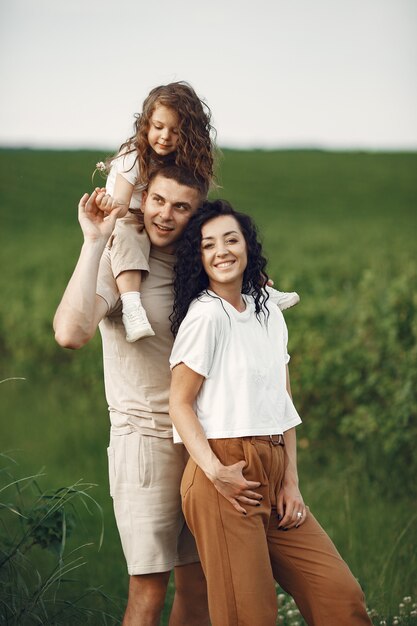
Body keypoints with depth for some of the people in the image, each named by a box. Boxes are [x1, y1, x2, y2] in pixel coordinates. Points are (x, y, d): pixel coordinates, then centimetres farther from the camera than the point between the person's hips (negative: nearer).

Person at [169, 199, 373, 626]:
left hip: (273, 475, 7)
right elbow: (179, 403, -9)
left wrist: (290, 482, 6)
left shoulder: (270, 315, 13)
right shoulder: (205, 315, -8)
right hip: (227, 478, -7)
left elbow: (283, 407, 14)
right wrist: (214, 472, -19)